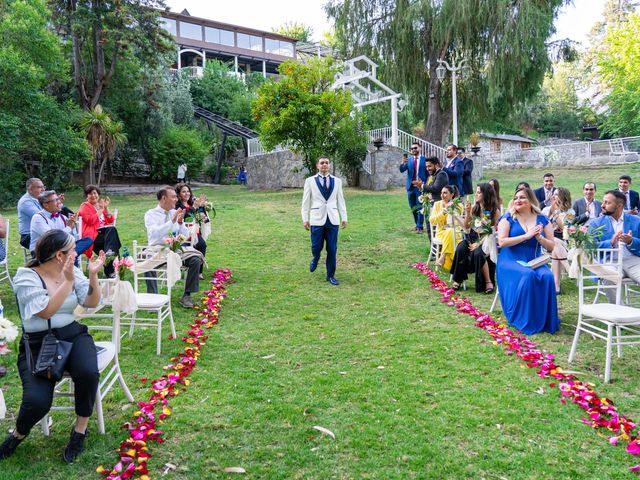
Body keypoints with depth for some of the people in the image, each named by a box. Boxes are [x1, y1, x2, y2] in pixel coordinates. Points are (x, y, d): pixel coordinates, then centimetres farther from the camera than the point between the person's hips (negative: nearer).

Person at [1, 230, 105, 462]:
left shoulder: (72, 271, 5)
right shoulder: (26, 276, -9)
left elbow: (91, 303, 0)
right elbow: (46, 311, -20)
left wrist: (93, 275, -14)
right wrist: (67, 281, -24)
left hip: (72, 335, 3)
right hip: (38, 343, -3)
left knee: (88, 373, -30)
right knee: (37, 401, -24)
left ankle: (80, 429, -4)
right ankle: (19, 433, 14)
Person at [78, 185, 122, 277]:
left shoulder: (101, 206, 26)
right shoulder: (85, 206, 9)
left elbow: (111, 221, 15)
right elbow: (91, 220, -10)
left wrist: (106, 208, 7)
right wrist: (100, 210, -2)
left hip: (104, 233, 5)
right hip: (91, 236, -5)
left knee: (112, 229, -32)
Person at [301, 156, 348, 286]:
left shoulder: (337, 181, 8)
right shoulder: (310, 181, 3)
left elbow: (341, 201, 10)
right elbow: (306, 201, 4)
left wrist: (344, 218, 6)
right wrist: (305, 219, -1)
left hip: (333, 220, 1)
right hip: (317, 219, -1)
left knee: (332, 249, 2)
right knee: (316, 247, 1)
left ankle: (330, 275, 16)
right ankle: (315, 259, 37)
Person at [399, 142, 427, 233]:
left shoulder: (425, 160, -1)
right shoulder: (409, 160, 7)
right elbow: (402, 170, -4)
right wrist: (402, 163, -24)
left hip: (420, 187, -4)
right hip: (410, 187, 4)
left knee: (420, 208, -5)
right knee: (413, 208, 11)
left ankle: (420, 227, -2)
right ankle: (417, 224, 24)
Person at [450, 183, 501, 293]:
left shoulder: (495, 211, -4)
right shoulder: (474, 208, 8)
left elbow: (493, 231, -9)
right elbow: (466, 227, 12)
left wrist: (479, 243, -18)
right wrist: (467, 213, -3)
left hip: (486, 240, -4)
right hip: (472, 238, 4)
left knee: (478, 253, -34)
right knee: (460, 249, -27)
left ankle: (488, 281, -16)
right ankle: (457, 280, -16)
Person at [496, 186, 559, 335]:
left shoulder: (542, 220, 11)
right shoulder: (508, 218, 4)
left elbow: (551, 246, 8)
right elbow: (502, 242, -10)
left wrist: (539, 237, -12)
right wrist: (526, 235, -14)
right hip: (511, 261, -3)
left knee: (547, 276, -28)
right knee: (527, 275, -33)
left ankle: (545, 321, -14)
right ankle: (524, 322, -21)